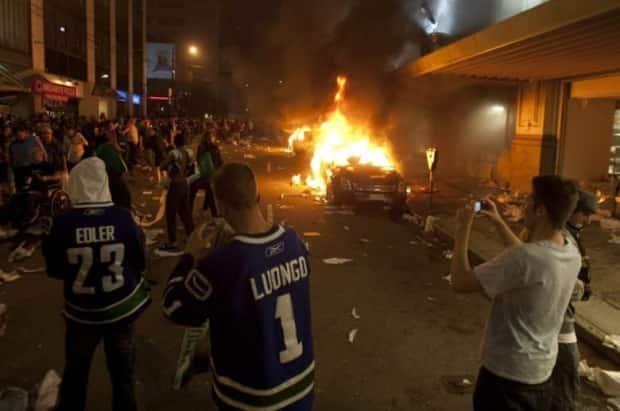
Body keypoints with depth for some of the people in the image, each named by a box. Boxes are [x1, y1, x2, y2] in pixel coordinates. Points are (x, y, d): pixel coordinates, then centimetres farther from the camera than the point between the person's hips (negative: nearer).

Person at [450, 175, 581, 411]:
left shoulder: (524, 258, -32)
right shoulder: (572, 254, -6)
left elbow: (460, 282, -27)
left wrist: (463, 228, -17)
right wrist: (499, 222, 14)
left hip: (507, 372, -7)